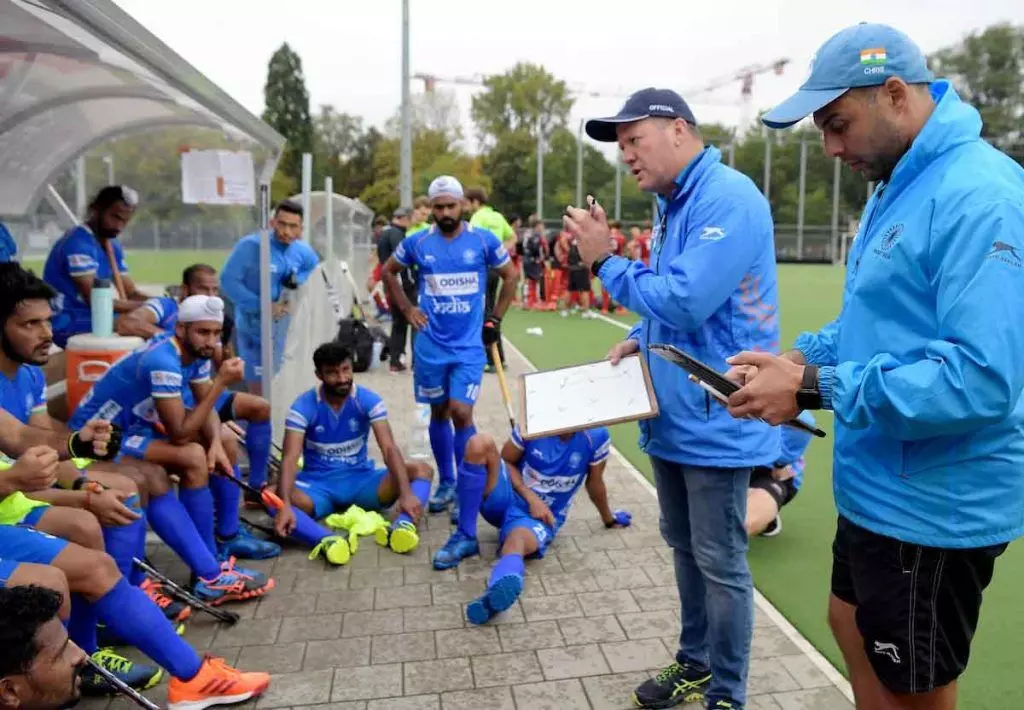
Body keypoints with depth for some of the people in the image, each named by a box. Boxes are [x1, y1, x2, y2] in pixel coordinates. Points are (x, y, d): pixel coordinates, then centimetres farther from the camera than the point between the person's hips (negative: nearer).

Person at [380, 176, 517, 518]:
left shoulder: (484, 240, -3)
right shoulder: (418, 242, 0)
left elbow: (509, 276, 10)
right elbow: (388, 271, 16)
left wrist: (495, 318, 5)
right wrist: (406, 308, 6)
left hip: (469, 345, -2)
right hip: (431, 344, 2)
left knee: (460, 411, -12)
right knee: (439, 413, 10)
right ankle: (446, 484, 26)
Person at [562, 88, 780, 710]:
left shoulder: (728, 198, -18)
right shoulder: (674, 205, 12)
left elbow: (687, 301, -27)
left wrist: (604, 262, -17)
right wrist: (643, 339, 4)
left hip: (715, 422, -10)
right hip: (672, 417, 10)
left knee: (720, 563, 4)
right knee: (684, 547, 20)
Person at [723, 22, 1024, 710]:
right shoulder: (900, 186, 8)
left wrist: (814, 390, -28)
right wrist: (801, 357, 0)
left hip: (932, 507, -9)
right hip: (879, 491, 9)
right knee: (853, 628, 26)